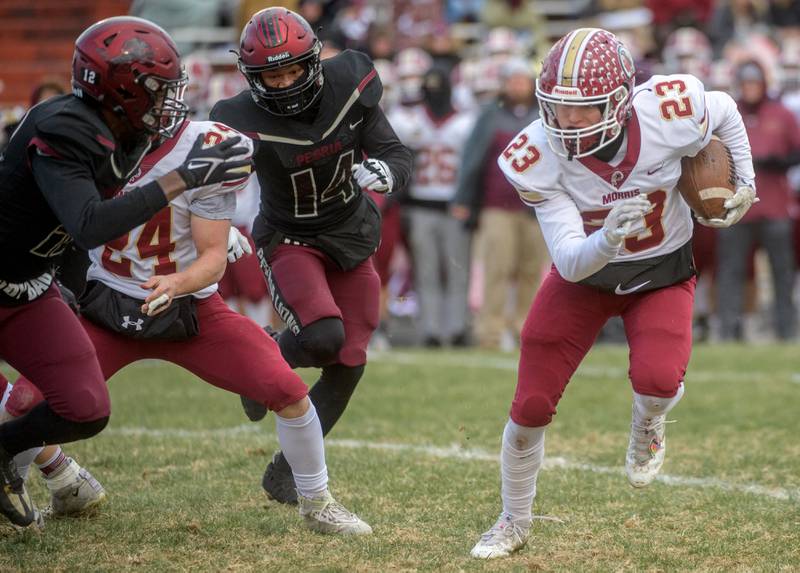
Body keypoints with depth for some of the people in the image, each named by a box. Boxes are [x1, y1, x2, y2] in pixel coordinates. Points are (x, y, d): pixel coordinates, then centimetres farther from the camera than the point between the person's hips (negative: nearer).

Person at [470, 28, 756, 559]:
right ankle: (515, 522, 28)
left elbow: (725, 112, -5)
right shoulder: (539, 157, -29)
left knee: (656, 378, -29)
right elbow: (569, 262, -31)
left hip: (664, 274, -1)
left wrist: (743, 182, 0)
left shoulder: (670, 112, -30)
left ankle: (648, 425, 11)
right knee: (531, 406, 0)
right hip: (585, 275, 1)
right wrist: (606, 241, -51)